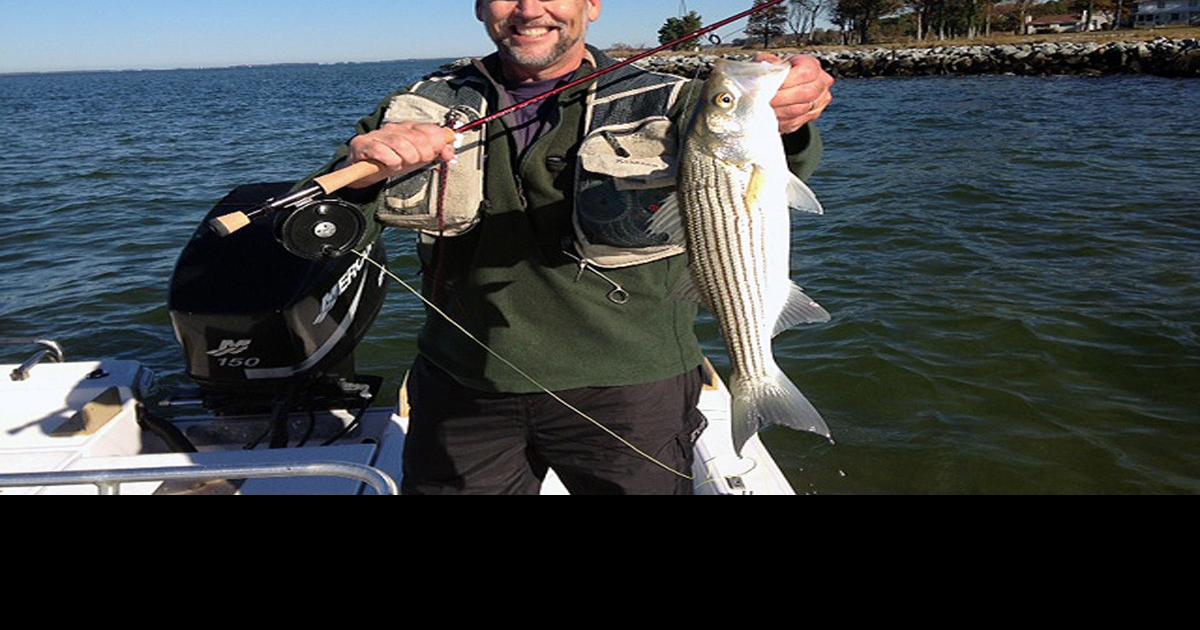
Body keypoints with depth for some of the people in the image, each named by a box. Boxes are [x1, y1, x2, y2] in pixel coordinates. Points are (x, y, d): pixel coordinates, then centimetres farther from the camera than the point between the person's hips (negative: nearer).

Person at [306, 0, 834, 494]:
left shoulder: (662, 105, -1)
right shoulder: (430, 106, 6)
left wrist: (783, 126, -43)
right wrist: (362, 170, -26)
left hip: (624, 393, -1)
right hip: (462, 392, 2)